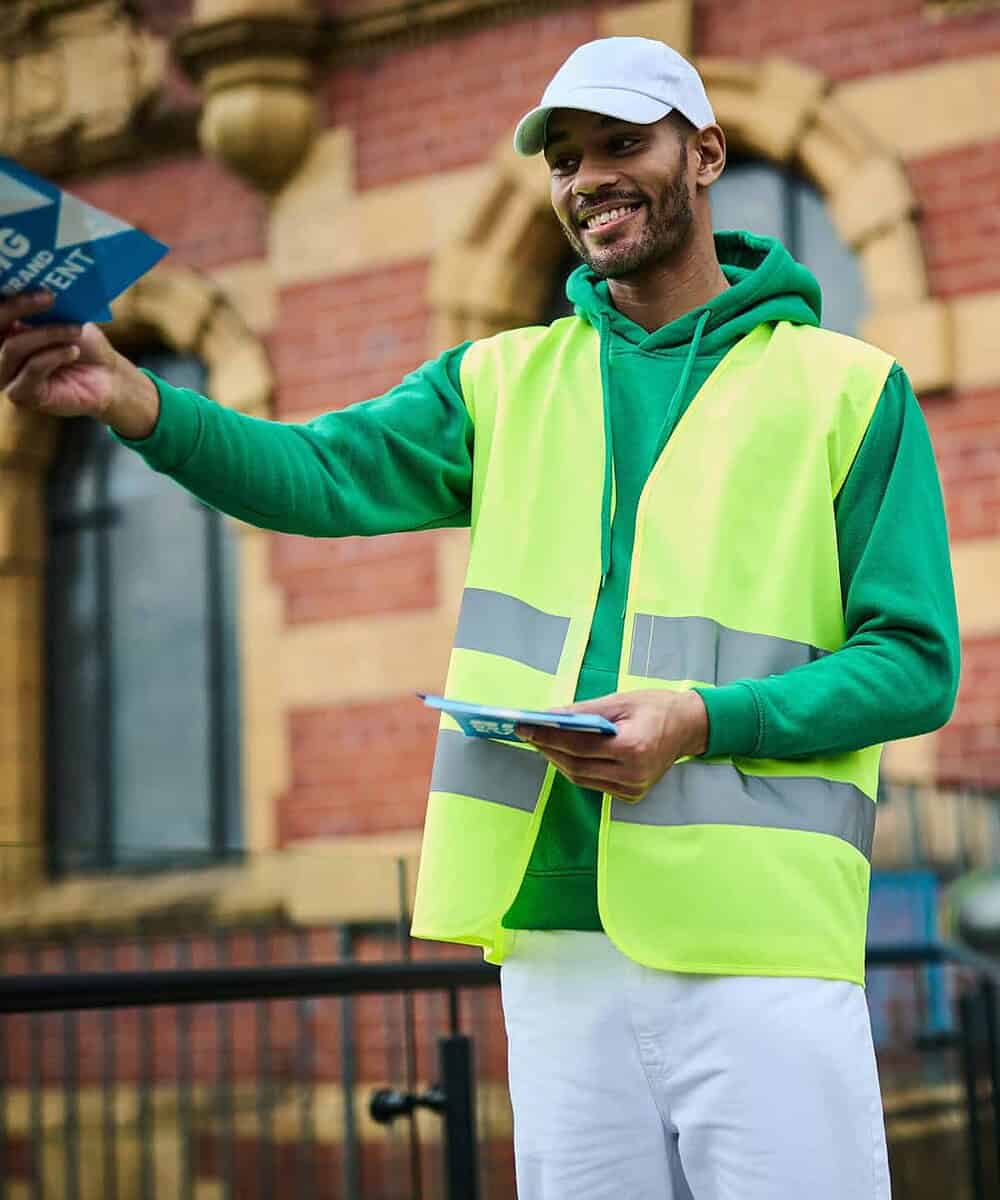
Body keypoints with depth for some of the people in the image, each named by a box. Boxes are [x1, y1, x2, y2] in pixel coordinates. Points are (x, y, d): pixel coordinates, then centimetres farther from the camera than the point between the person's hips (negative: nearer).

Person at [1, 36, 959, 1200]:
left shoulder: (848, 389, 5)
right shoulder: (505, 383, 13)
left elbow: (915, 662, 0)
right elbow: (320, 473, -3)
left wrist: (703, 722, -15)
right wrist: (127, 396, -21)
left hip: (760, 946, -3)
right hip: (558, 941, 3)